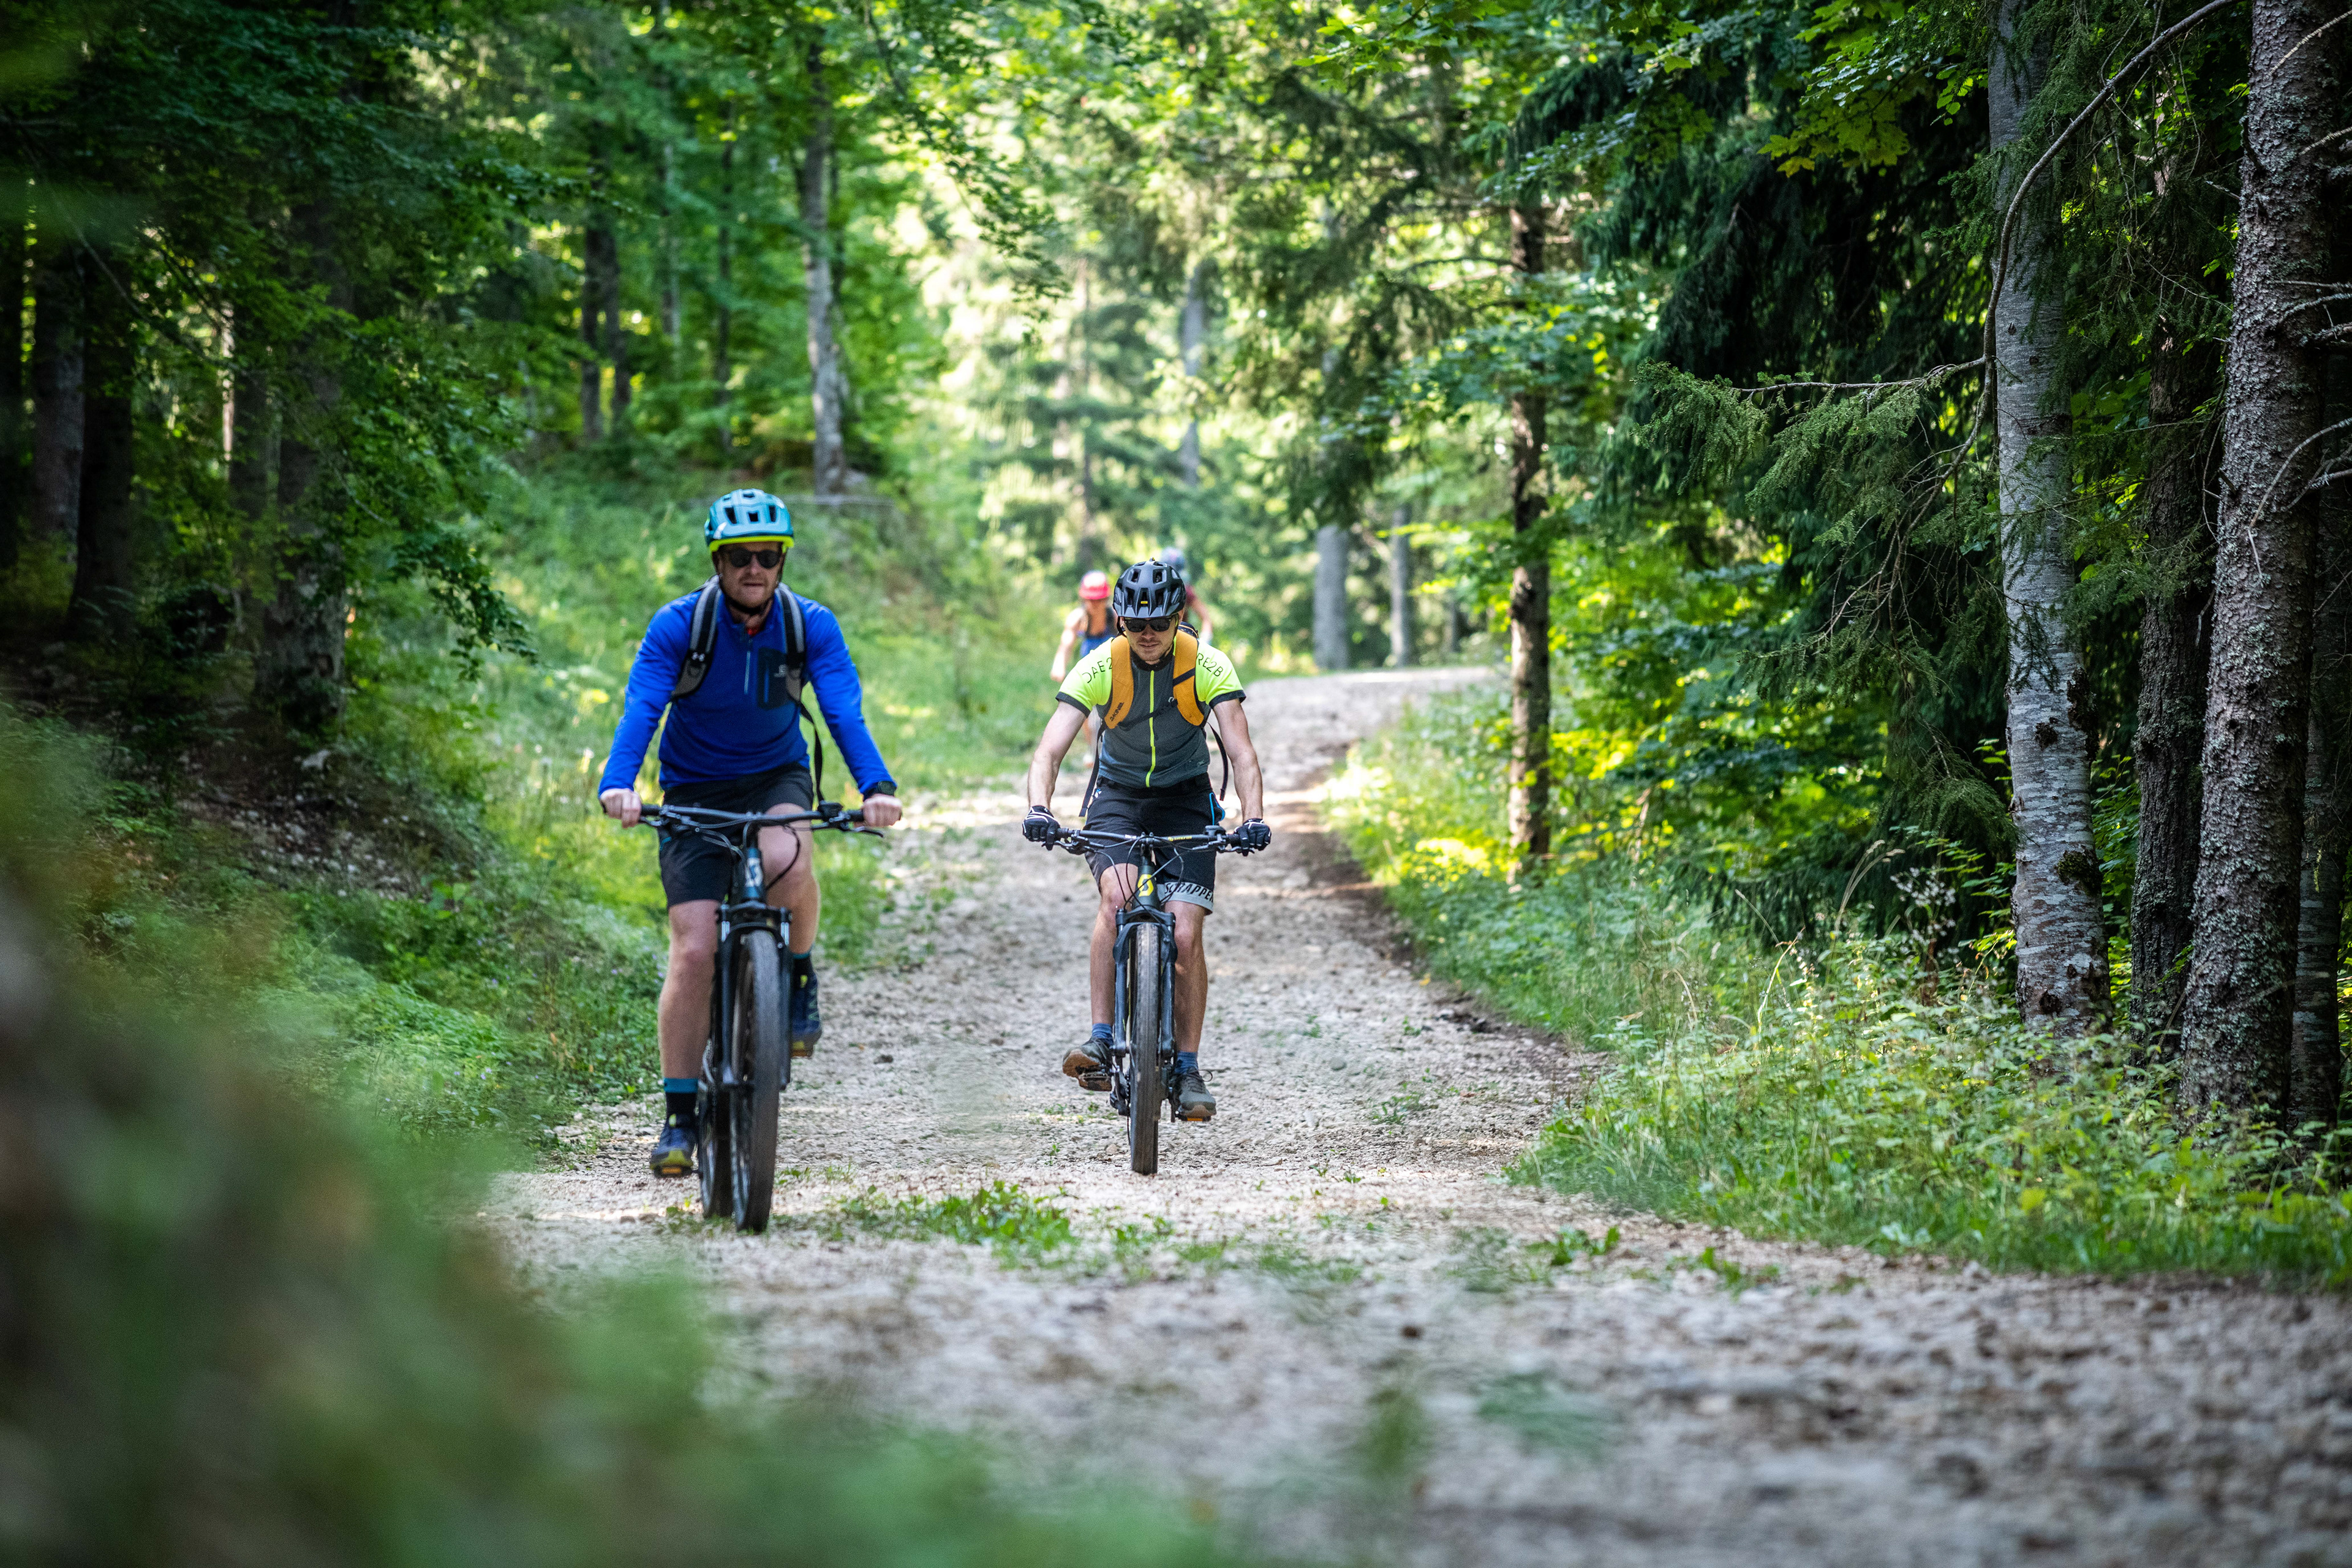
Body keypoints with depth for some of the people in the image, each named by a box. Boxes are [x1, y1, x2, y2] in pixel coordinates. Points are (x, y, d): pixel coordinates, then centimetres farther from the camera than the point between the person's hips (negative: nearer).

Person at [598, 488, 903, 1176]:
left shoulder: (811, 626, -11)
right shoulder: (678, 625, -15)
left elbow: (845, 712, -22)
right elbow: (640, 709, -26)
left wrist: (877, 788, -40)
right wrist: (618, 785, -45)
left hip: (777, 778, 0)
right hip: (695, 791, 0)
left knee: (786, 860, -36)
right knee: (694, 952, -12)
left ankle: (798, 976, -5)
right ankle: (679, 1116, 1)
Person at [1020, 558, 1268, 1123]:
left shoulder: (1207, 666, -18)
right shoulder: (1100, 666, -18)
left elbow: (1241, 752, -24)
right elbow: (1049, 749, -25)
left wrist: (1253, 817, -42)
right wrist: (1039, 809, -44)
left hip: (1185, 801, 0)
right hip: (1117, 797, 0)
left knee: (1185, 933, -12)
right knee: (1116, 895, -30)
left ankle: (1188, 1070, 0)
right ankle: (1101, 1042, -30)